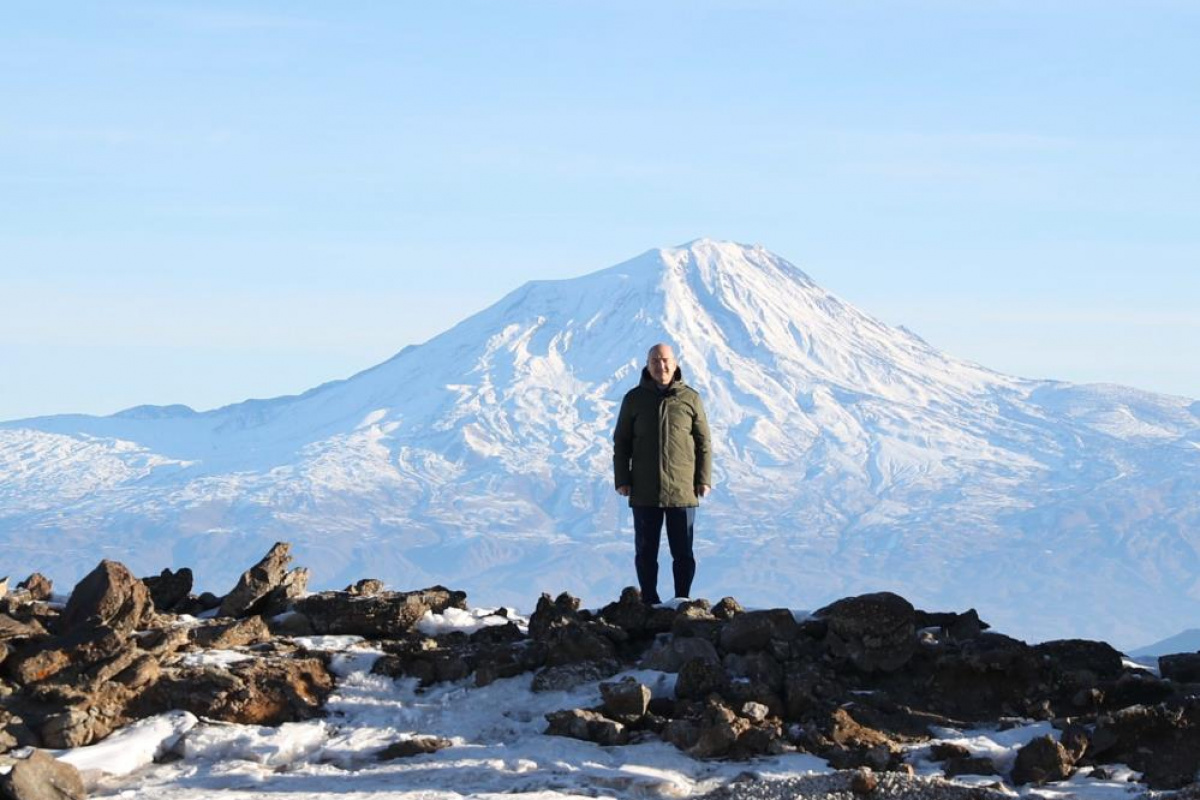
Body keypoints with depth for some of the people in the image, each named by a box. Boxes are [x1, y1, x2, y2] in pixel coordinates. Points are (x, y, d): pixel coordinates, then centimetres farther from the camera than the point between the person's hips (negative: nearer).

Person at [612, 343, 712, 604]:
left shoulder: (690, 399, 2)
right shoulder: (634, 399, 5)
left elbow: (703, 442, 5)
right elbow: (621, 443, 9)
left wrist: (704, 479, -1)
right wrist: (622, 479, 2)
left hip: (682, 492, -1)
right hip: (644, 493, 1)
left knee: (683, 553, 4)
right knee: (646, 552, 6)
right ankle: (649, 603, 14)